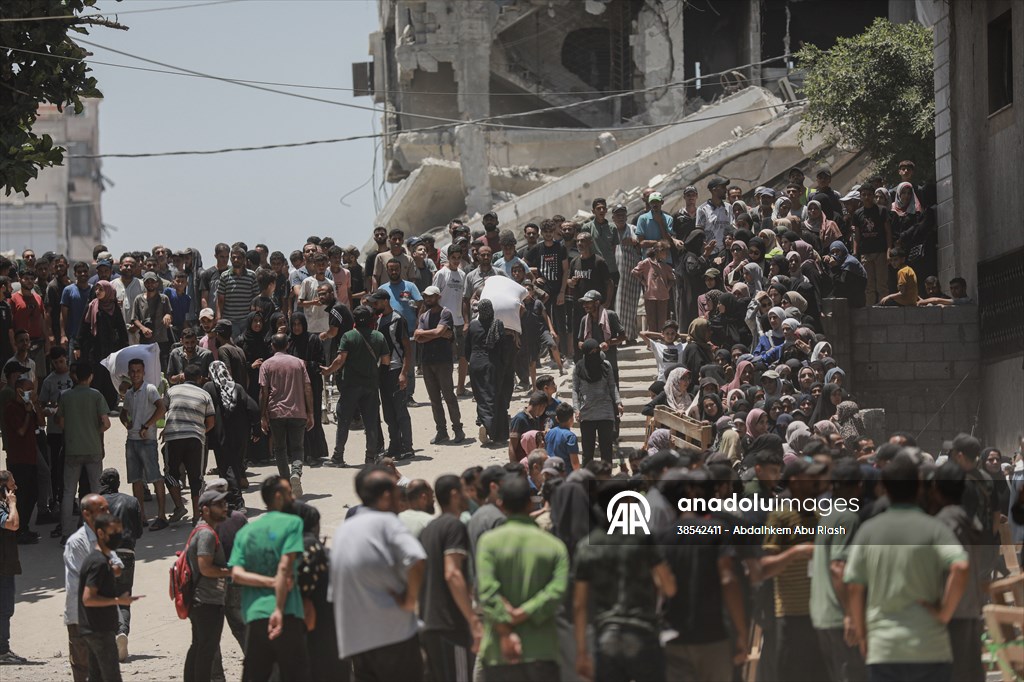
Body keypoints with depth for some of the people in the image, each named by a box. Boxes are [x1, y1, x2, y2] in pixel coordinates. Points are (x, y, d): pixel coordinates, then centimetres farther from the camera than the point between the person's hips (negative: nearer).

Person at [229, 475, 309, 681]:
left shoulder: (245, 531, 16)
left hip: (254, 616, 5)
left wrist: (272, 582, -5)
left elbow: (237, 573, 2)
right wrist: (279, 610, -16)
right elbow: (285, 567, -12)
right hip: (286, 616, -5)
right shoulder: (292, 523, -1)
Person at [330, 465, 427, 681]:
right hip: (394, 634, -6)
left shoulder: (341, 531, 14)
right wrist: (411, 599, -11)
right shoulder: (387, 522, -8)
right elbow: (417, 559, -25)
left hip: (354, 640, 6)